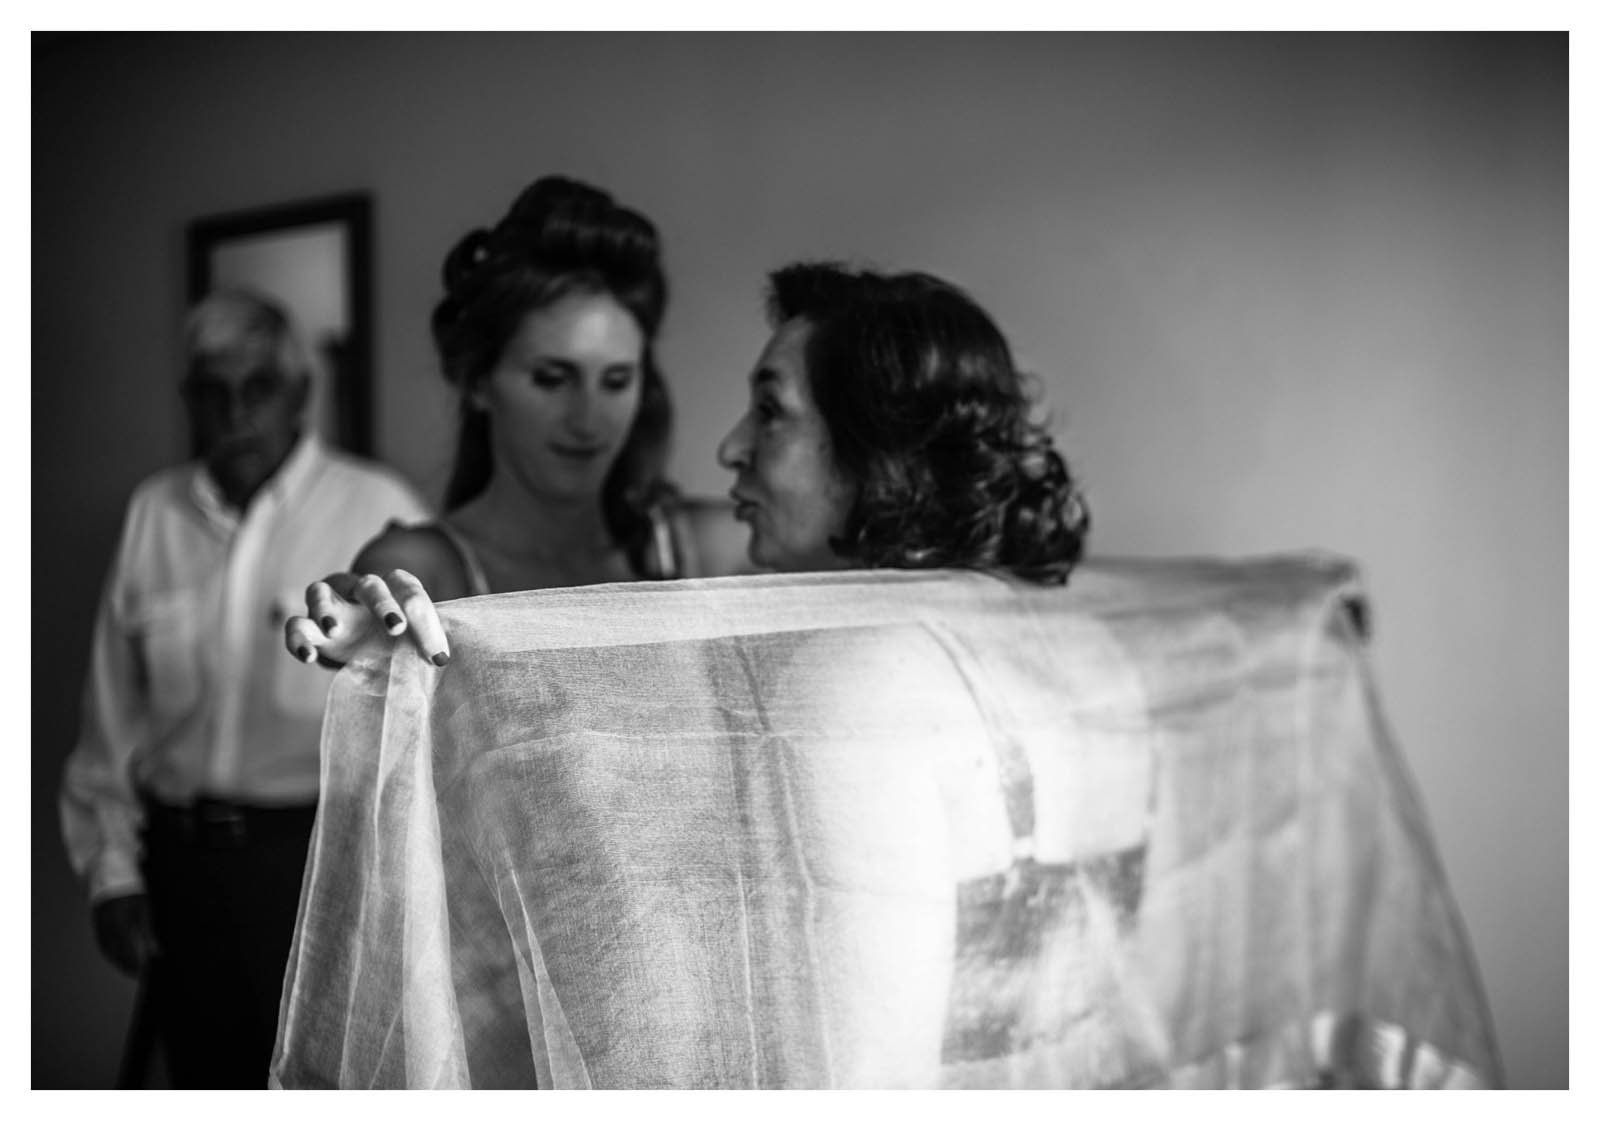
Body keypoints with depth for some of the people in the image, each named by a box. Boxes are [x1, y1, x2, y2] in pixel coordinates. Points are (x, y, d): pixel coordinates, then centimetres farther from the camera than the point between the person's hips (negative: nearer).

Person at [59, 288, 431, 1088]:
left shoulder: (380, 511, -9)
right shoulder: (152, 513, 4)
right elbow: (112, 714, 8)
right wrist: (111, 866, 7)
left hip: (322, 856, -4)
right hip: (182, 857, 4)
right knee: (206, 1082, 17)